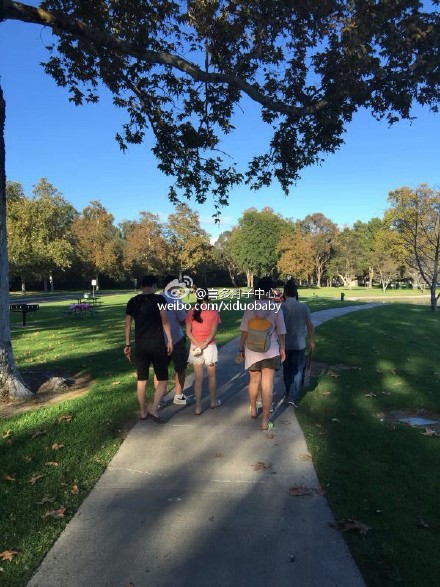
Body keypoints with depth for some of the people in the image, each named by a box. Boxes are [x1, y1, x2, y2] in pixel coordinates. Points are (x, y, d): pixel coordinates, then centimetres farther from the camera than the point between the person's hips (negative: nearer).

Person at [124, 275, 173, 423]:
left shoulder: (132, 302, 4)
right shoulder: (159, 299, -8)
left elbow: (128, 325, 7)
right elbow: (165, 321, -12)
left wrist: (127, 344, 14)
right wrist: (170, 340, -5)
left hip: (140, 345, 4)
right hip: (157, 344, -4)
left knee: (142, 380, 14)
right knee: (163, 379, 8)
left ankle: (143, 412, 23)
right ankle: (153, 409, -2)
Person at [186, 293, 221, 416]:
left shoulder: (191, 313, -2)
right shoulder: (213, 312, -8)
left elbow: (188, 332, -6)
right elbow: (213, 332, -14)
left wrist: (198, 344, -10)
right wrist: (204, 345, -14)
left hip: (195, 347, 2)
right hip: (210, 347, -1)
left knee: (198, 378, 8)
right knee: (211, 376, 17)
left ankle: (198, 407, 10)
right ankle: (213, 401, 31)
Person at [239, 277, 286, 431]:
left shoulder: (250, 308, -7)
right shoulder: (276, 308, -8)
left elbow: (244, 331, -5)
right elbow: (280, 332, -3)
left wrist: (241, 348, 7)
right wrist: (282, 348, 10)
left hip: (252, 350, 2)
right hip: (270, 351, -1)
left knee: (254, 381, 20)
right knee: (267, 385, 3)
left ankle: (253, 410, 39)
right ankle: (265, 421, 6)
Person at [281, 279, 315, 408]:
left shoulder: (280, 308, -10)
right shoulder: (303, 307, -10)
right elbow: (310, 326, -4)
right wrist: (312, 341, 10)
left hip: (284, 344, 1)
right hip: (299, 344, -1)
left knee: (287, 370, 18)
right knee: (298, 371, 9)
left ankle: (288, 394, 32)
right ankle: (293, 397, 2)